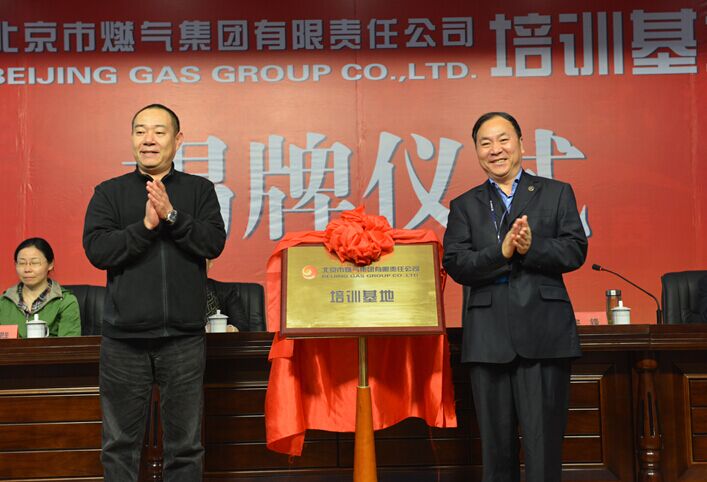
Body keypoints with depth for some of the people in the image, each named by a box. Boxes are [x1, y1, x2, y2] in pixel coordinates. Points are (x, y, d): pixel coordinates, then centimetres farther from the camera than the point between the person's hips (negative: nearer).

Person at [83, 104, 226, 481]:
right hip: (124, 337, 0)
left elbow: (214, 243, -5)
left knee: (185, 444, 9)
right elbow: (96, 250, -5)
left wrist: (171, 216, -17)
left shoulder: (199, 190, 8)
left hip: (184, 336, 0)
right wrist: (146, 225, -16)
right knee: (120, 444, 9)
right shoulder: (109, 192, 8)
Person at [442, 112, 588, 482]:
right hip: (488, 337, 2)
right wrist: (502, 250, -15)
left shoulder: (556, 193, 11)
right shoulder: (464, 206, 13)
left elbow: (576, 250, 0)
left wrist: (531, 246, -16)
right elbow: (455, 264, 0)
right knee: (495, 445, 10)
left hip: (544, 335, -1)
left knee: (544, 443, 0)